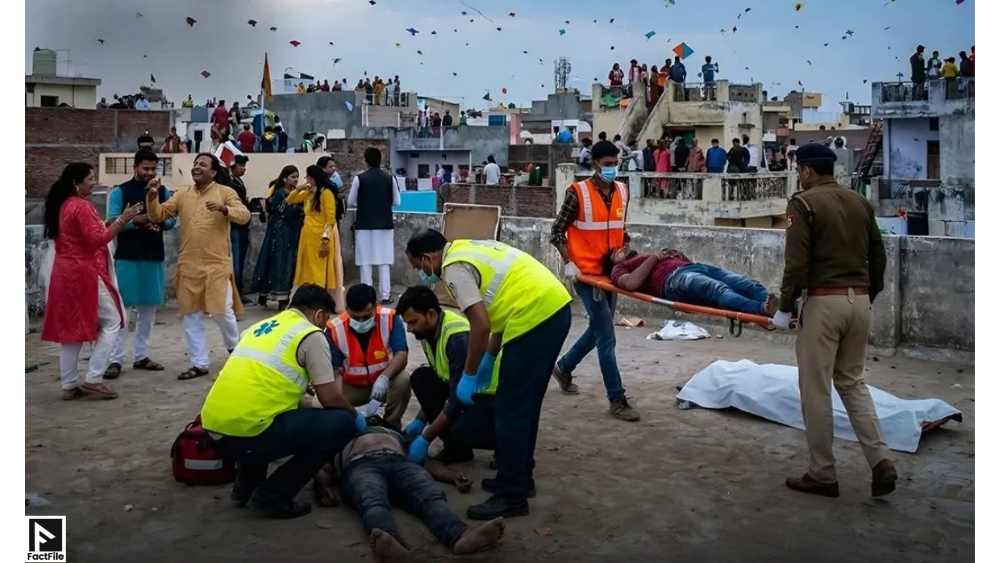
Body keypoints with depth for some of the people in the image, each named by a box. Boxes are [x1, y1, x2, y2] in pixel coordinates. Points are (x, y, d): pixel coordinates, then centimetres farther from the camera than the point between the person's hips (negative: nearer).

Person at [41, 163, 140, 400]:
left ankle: (69, 385, 15)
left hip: (66, 272, 10)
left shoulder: (62, 205, 14)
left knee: (71, 327, 11)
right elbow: (97, 239, -21)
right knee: (112, 321, -1)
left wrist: (109, 225, 13)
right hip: (85, 273, -10)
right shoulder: (81, 206, -15)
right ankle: (93, 379, -4)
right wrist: (122, 220, -20)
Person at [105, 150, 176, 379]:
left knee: (148, 308, 9)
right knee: (121, 307, -3)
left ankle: (141, 355, 19)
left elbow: (172, 220, 5)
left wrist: (160, 223, -15)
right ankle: (115, 359, 1)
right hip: (127, 257, -4)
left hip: (154, 256, 4)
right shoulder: (120, 192, -3)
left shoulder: (163, 191, 8)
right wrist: (136, 221, -22)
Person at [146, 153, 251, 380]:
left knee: (222, 311, -1)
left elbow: (244, 216, -13)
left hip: (217, 265, -4)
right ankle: (199, 364, 15)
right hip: (189, 265, 4)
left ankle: (235, 349, 29)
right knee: (191, 315, 5)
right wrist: (152, 197, -11)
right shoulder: (182, 194, 9)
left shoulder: (225, 192, -1)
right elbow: (157, 215, 7)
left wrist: (224, 209, -30)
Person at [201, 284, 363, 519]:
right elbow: (330, 398, -2)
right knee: (342, 423, 1)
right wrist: (355, 416, 18)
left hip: (214, 429, 9)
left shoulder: (259, 327, 23)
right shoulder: (311, 335, 2)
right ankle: (272, 495, 3)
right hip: (246, 433, -8)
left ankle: (245, 486, 26)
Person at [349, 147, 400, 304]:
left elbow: (351, 202, 0)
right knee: (384, 261, 5)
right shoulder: (390, 179, -2)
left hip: (364, 225, -1)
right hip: (385, 224, 1)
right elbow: (397, 201, 5)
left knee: (365, 262, 4)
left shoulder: (359, 178, -6)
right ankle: (386, 295, 5)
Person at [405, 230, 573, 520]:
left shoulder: (454, 267, -7)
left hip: (534, 316, -10)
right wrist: (489, 359, 23)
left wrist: (469, 376, -3)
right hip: (555, 307, 10)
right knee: (525, 404, 19)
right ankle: (519, 476, 29)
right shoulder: (467, 250, 21)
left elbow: (480, 326, -15)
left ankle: (511, 496, 2)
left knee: (510, 410, -3)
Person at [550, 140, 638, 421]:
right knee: (607, 336, -7)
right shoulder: (578, 192, -11)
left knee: (598, 329, 18)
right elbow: (557, 231, -7)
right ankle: (617, 399, 0)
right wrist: (568, 263, -16)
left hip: (611, 271, 7)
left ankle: (564, 367, 40)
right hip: (587, 272, -7)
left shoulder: (622, 191, 7)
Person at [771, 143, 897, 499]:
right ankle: (880, 461, 8)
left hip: (823, 301, -7)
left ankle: (822, 475, 11)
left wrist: (785, 307, -6)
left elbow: (796, 262, -14)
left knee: (816, 389, 3)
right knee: (853, 382, 18)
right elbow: (878, 256, 15)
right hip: (859, 300, 7)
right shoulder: (861, 202, 11)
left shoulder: (804, 203, -8)